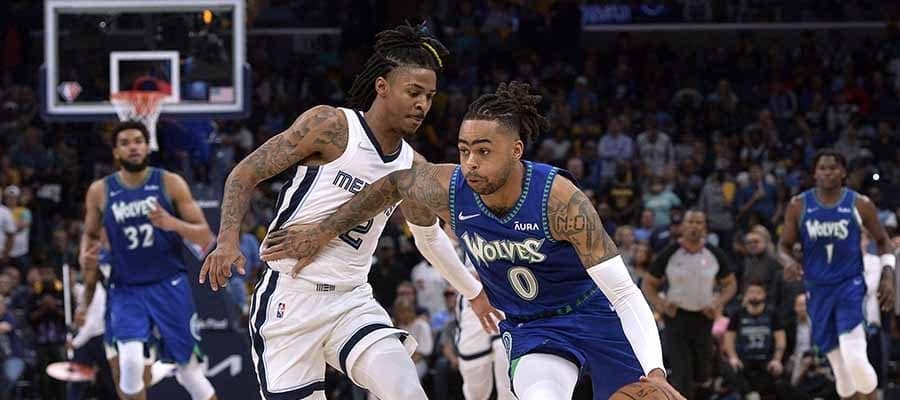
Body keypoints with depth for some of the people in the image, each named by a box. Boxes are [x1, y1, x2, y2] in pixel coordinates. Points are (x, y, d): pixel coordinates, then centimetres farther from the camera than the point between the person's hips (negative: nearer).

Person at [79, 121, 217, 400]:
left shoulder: (170, 184, -4)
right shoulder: (100, 191, 1)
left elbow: (205, 238, -5)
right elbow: (91, 233, 19)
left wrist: (172, 223, -24)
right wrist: (86, 257, -4)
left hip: (169, 286, 0)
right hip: (126, 290, 0)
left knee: (189, 368, 4)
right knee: (130, 363, -21)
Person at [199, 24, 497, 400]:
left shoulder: (412, 167, 8)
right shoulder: (331, 125, -10)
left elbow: (429, 236, 27)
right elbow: (245, 174, -7)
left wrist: (475, 293, 32)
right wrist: (228, 241, -21)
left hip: (353, 302, 5)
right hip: (290, 298, -5)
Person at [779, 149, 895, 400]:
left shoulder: (860, 205, -3)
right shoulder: (799, 206, 1)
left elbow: (882, 240, 9)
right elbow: (784, 244, 9)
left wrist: (888, 276, -3)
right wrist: (788, 261, -14)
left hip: (850, 285, -3)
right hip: (817, 289, 3)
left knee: (854, 357, -19)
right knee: (838, 364, 6)